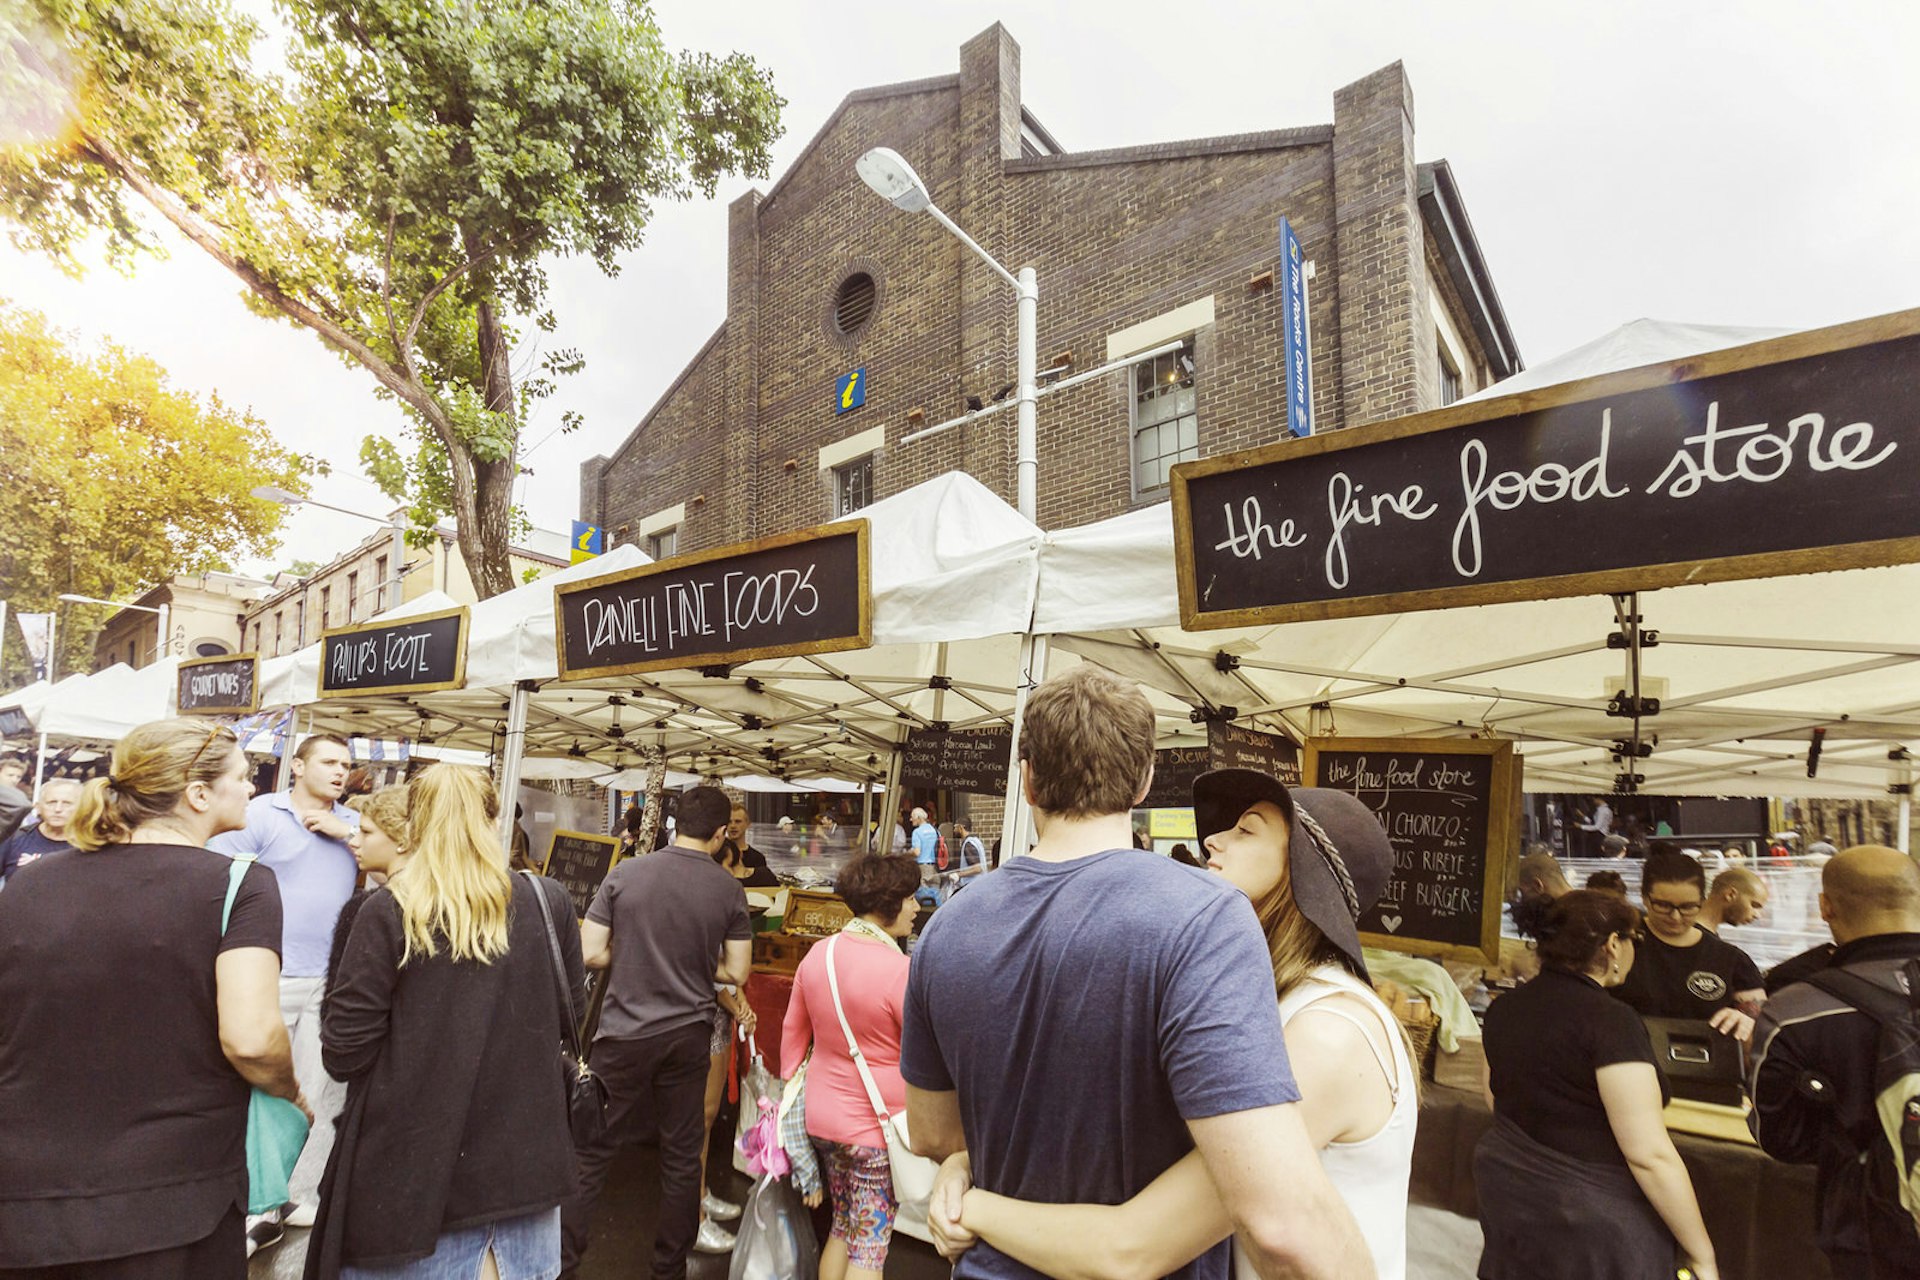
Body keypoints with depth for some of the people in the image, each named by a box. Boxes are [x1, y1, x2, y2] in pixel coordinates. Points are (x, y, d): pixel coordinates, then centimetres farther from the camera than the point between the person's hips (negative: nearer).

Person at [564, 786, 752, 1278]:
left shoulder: (625, 873, -9)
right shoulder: (729, 890, -7)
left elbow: (591, 954, -7)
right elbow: (736, 972, -3)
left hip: (625, 1033, -1)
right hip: (688, 1034, 1)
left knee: (592, 1149, 15)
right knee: (682, 1155, 15)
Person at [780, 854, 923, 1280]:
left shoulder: (818, 955, -3)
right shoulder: (900, 971, -24)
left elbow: (793, 1033, 8)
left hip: (822, 1117, 7)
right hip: (876, 1127, -6)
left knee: (842, 1227, 24)